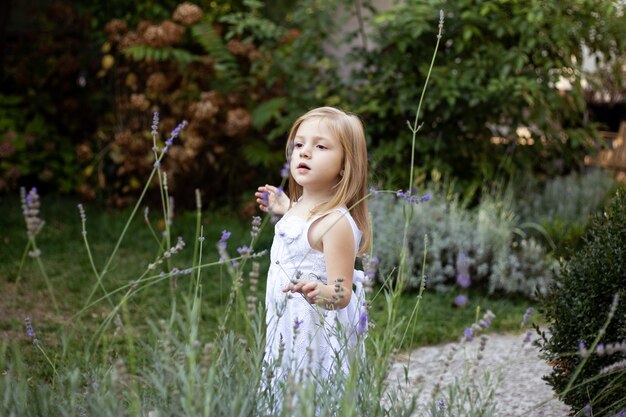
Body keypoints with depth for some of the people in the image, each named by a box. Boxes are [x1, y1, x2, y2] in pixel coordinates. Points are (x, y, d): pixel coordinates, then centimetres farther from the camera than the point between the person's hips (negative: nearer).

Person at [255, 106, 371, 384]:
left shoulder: (336, 222, -23)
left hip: (317, 337, -9)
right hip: (286, 330, 9)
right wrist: (285, 209, 29)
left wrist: (321, 292, -45)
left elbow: (342, 293, -25)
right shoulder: (301, 207, 3)